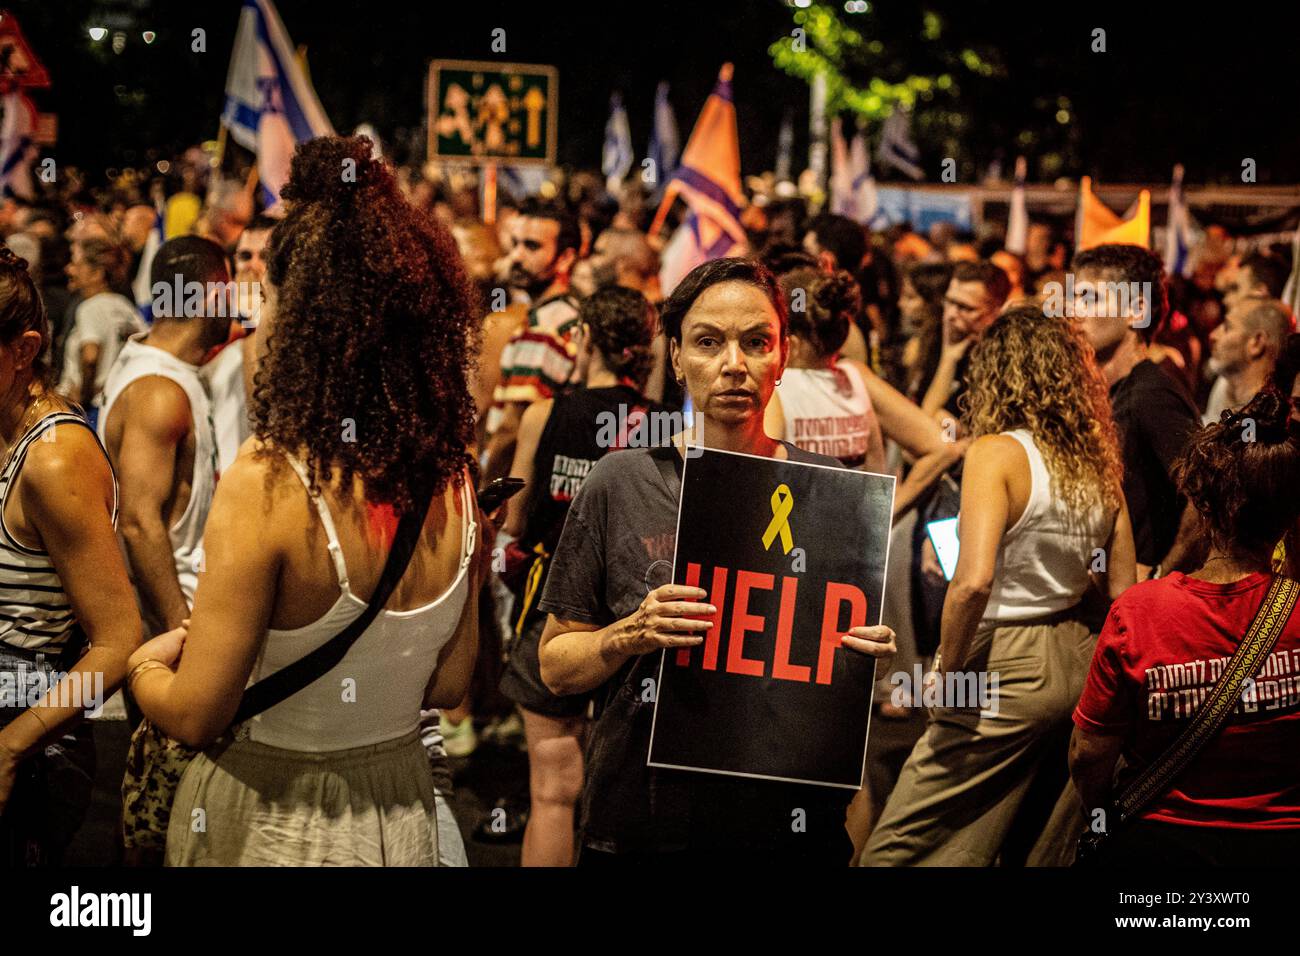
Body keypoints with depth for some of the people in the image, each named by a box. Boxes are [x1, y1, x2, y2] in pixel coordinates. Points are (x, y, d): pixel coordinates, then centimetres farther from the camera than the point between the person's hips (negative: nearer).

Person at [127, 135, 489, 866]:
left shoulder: (269, 483, -24)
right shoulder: (452, 481, -8)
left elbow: (196, 715, -19)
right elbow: (449, 684, 2)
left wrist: (143, 666, 2)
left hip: (268, 828, -5)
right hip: (401, 817, 5)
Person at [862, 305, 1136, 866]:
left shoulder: (996, 453, -14)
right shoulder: (1100, 462, 6)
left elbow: (974, 582, -25)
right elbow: (1123, 590, 10)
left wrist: (947, 673, -14)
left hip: (1007, 670, -8)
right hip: (1076, 658, 8)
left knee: (897, 851, -1)